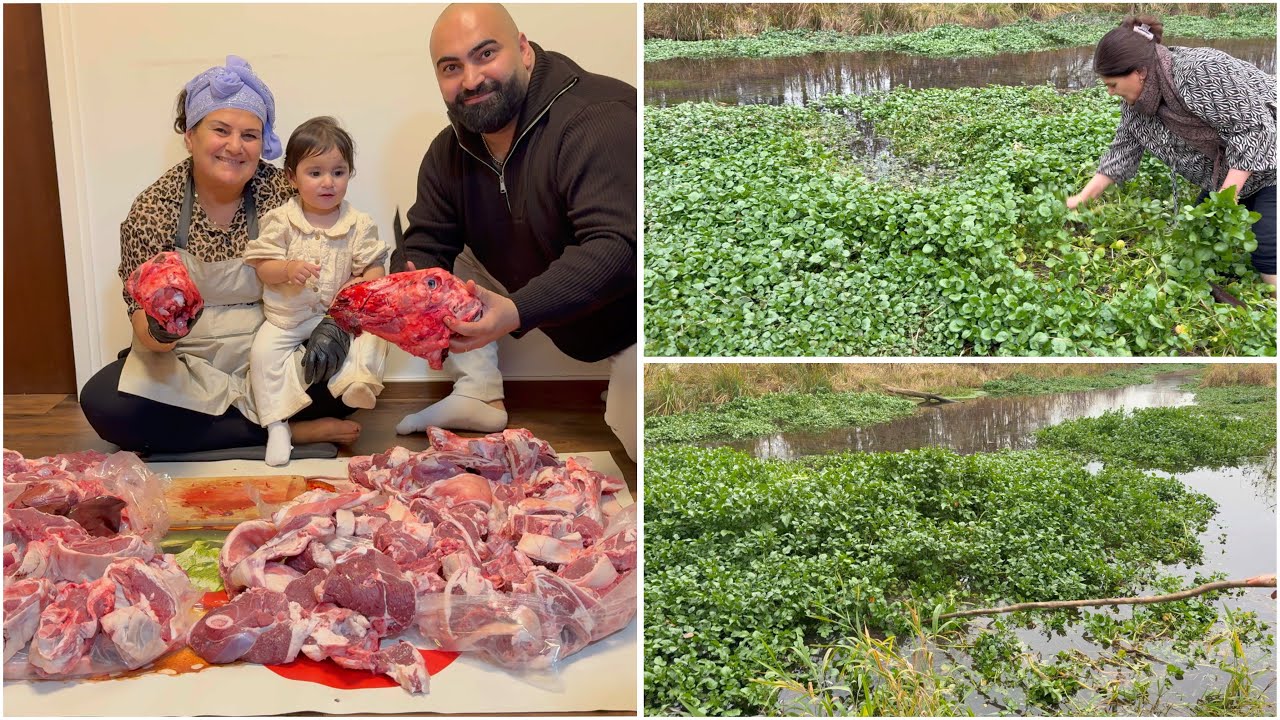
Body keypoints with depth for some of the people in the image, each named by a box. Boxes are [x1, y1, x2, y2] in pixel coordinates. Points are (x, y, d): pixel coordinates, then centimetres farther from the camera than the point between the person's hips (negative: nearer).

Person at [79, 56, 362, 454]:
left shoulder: (283, 192, -6)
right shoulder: (153, 208, -6)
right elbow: (141, 310, -6)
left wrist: (331, 325, -23)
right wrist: (157, 332, -31)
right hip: (185, 363, 2)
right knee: (101, 403, -26)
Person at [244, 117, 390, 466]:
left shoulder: (359, 224, -1)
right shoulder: (281, 220, -3)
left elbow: (374, 267, -1)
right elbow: (262, 266, -3)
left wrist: (364, 285, -24)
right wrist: (287, 269, -24)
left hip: (340, 315, 0)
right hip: (286, 317, 0)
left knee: (374, 340, -22)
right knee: (264, 351, -18)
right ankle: (277, 424, -12)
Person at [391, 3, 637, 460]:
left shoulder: (600, 121, -30)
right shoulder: (449, 152, -3)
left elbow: (618, 247, -39)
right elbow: (426, 245, -2)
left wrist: (516, 312, -51)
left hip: (629, 313, -6)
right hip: (562, 319, 7)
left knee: (636, 451, -12)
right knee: (436, 266, -3)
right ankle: (478, 397, 7)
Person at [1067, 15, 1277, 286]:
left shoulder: (1203, 71, -30)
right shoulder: (1136, 104, -3)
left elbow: (1253, 127, -28)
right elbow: (1121, 153, 8)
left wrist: (1228, 196, -28)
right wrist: (1082, 199, 8)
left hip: (1268, 168, -9)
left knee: (1266, 254, -14)